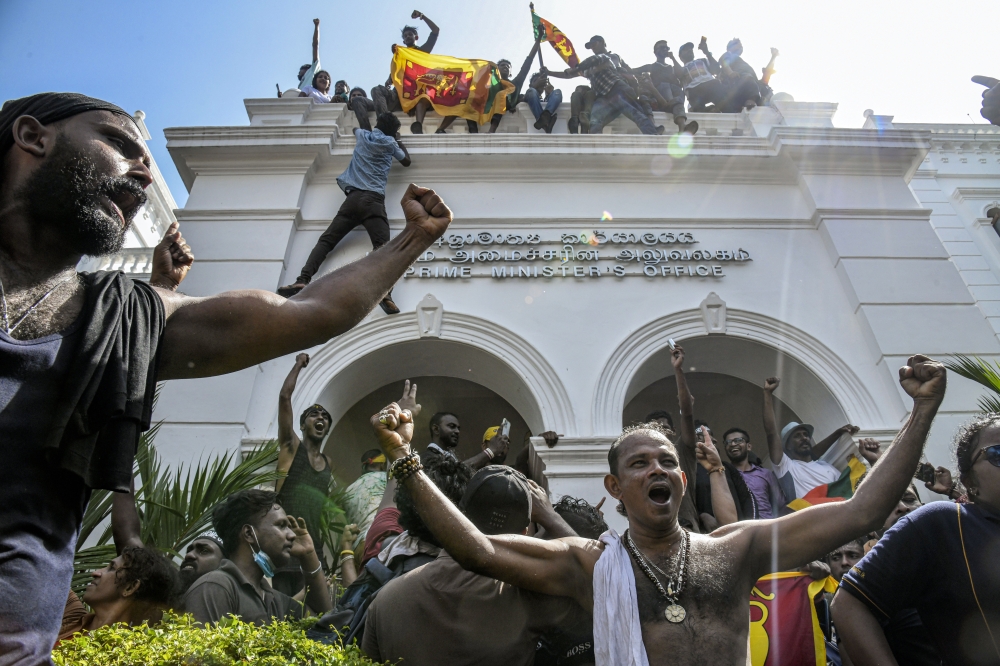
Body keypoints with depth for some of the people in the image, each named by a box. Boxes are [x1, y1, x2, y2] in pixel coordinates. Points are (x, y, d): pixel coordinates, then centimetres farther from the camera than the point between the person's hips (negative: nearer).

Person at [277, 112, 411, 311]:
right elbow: (407, 161, 34)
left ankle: (303, 281, -23)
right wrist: (399, 141, 49)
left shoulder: (363, 135, 26)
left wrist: (377, 127, 65)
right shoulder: (390, 143, 16)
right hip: (374, 200, -3)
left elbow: (355, 128, 53)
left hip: (354, 197, 3)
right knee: (382, 246, -20)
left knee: (326, 240, -2)